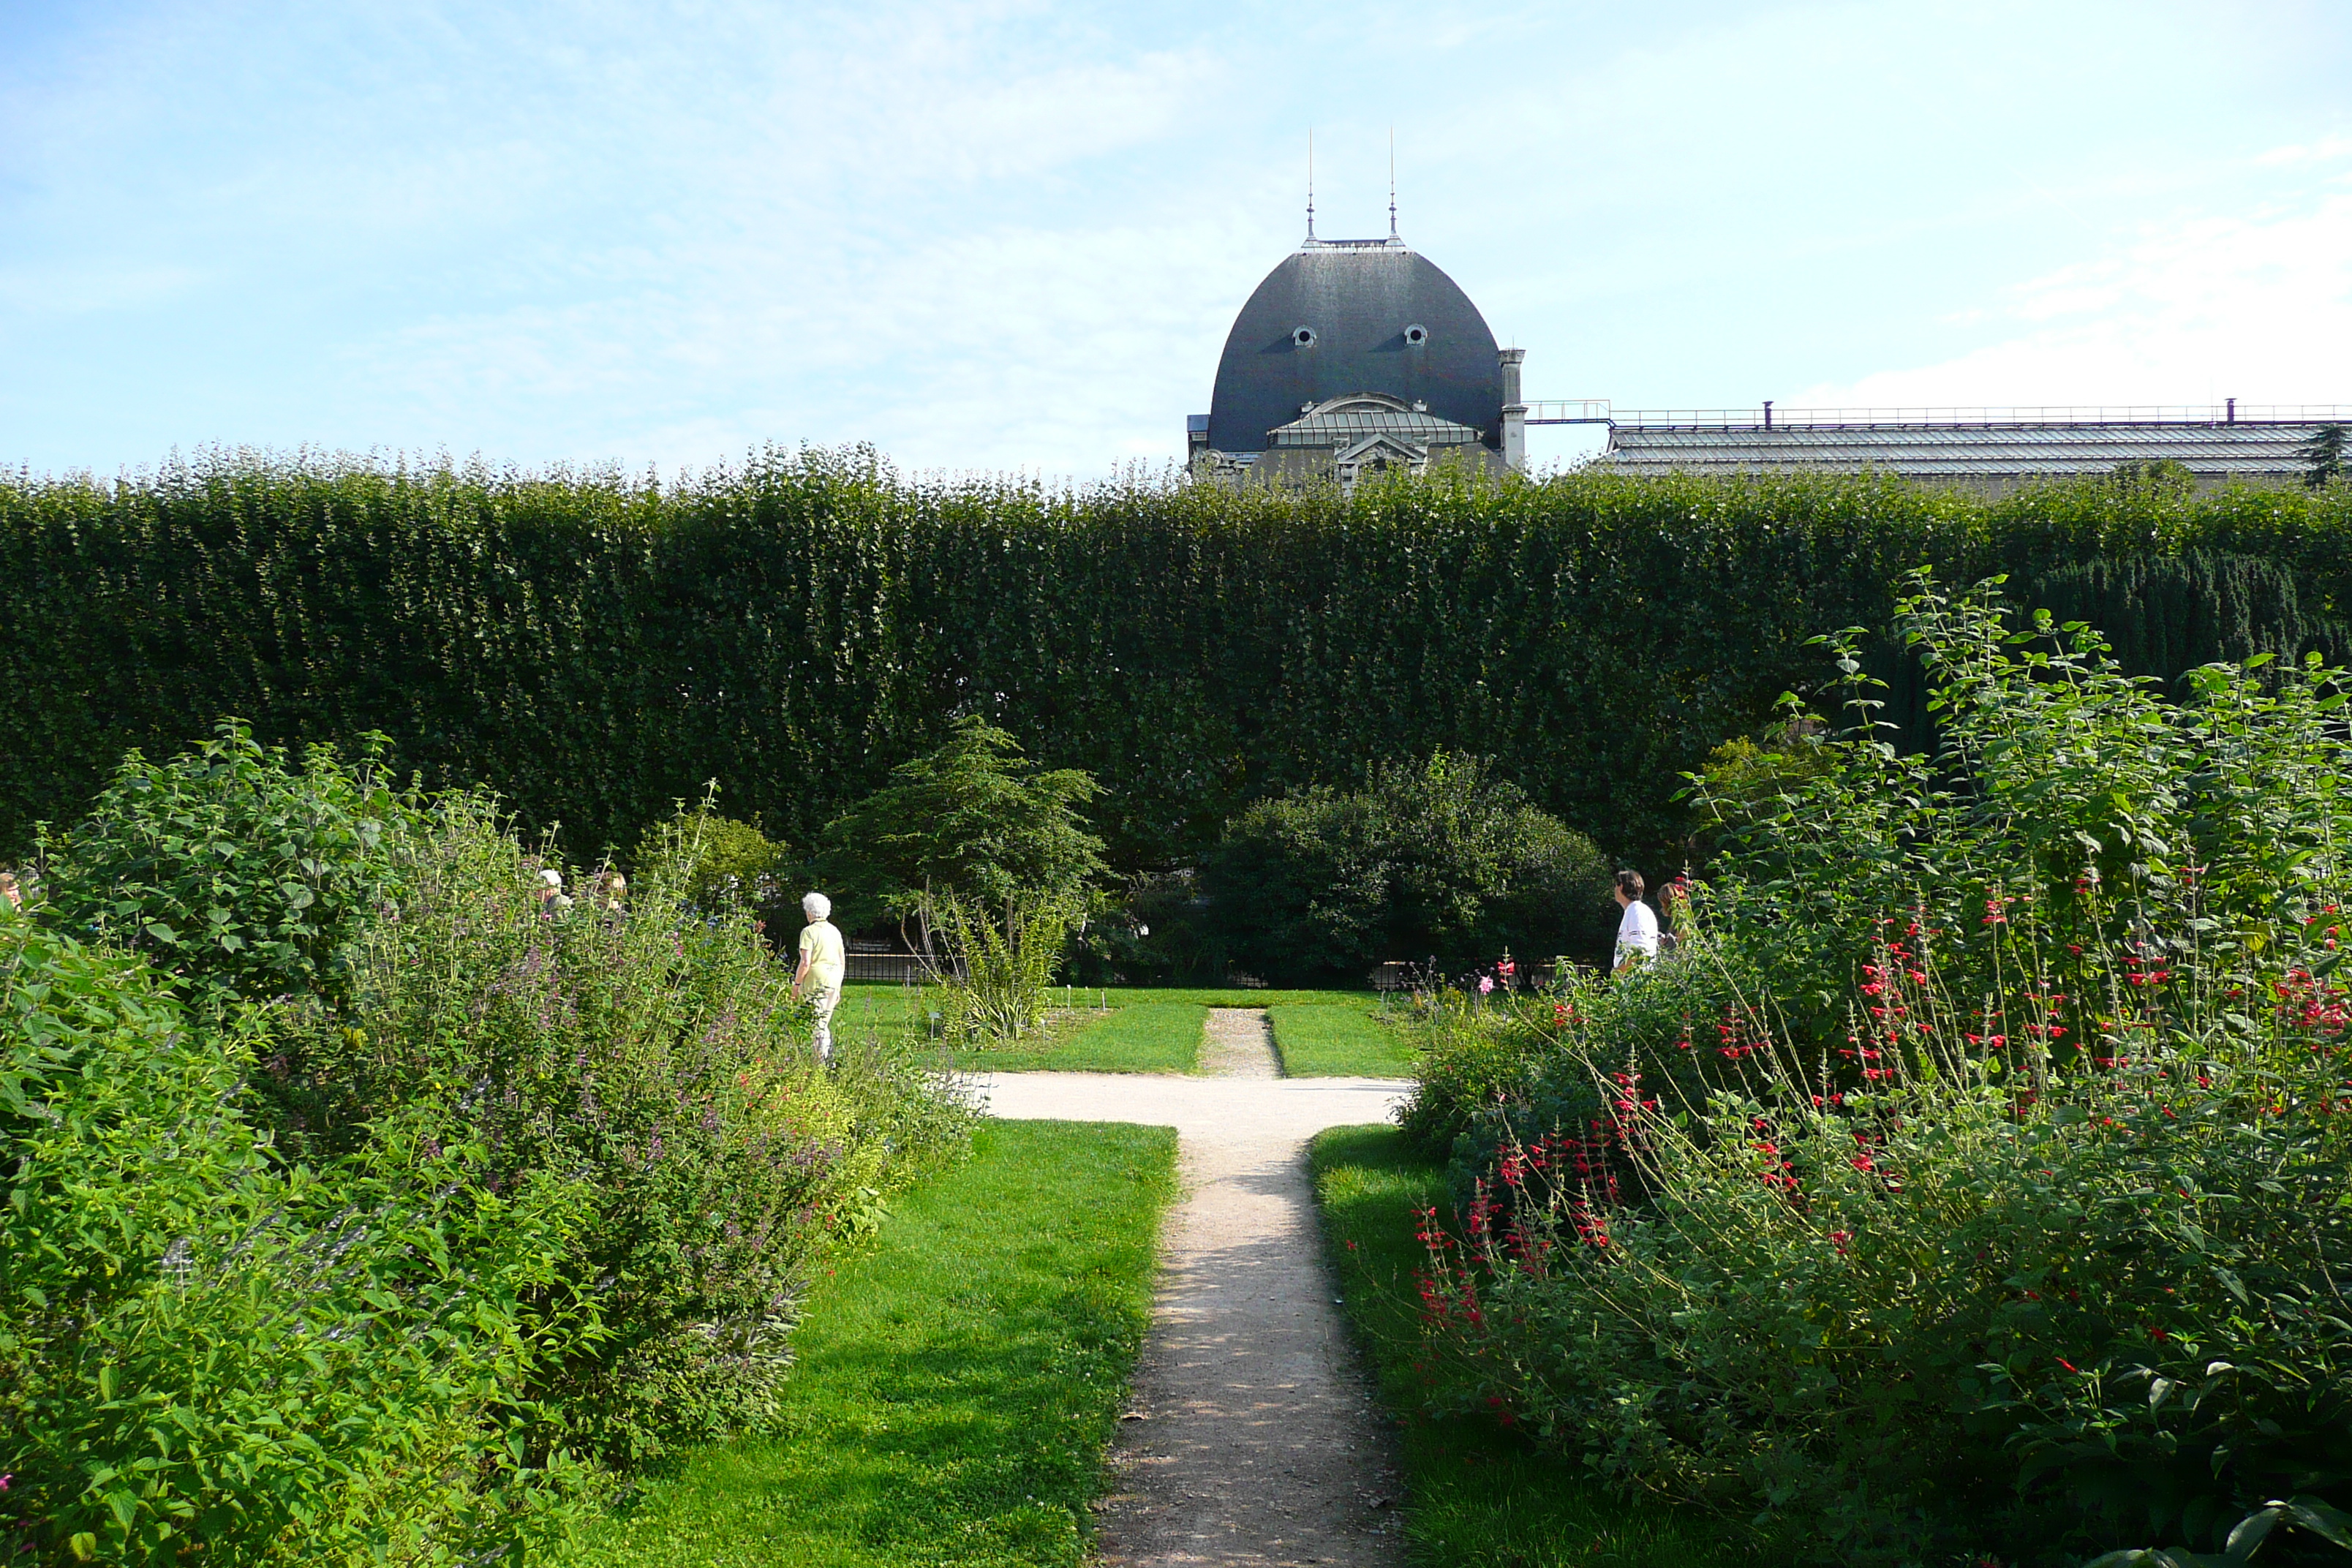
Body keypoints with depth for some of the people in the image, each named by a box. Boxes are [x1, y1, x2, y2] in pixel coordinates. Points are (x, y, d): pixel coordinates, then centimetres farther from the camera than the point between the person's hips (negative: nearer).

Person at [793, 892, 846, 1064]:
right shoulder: (834, 930, 13)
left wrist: (796, 983, -4)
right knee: (826, 1023, 14)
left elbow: (805, 963, -14)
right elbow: (842, 962, 16)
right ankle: (829, 1060, 16)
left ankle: (821, 1061, -6)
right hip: (834, 982, 7)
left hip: (816, 982, -7)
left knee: (817, 1025, -4)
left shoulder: (809, 931, -8)